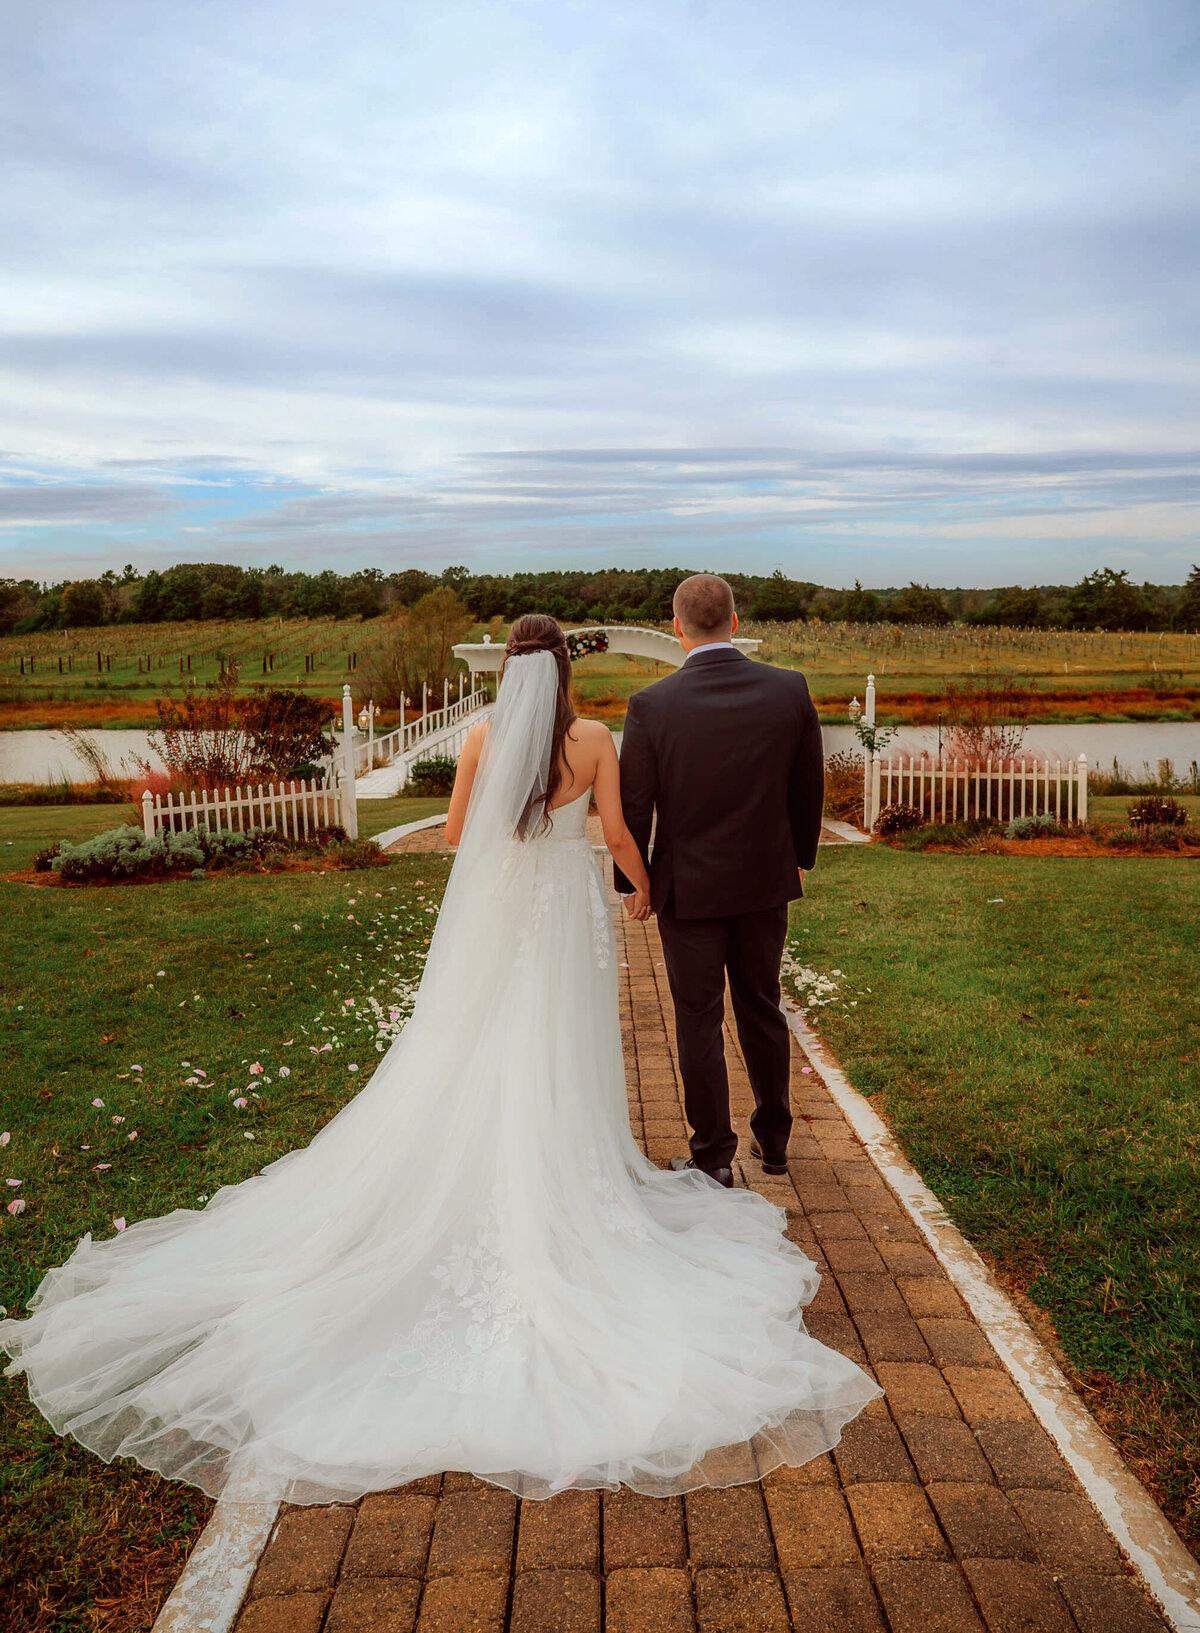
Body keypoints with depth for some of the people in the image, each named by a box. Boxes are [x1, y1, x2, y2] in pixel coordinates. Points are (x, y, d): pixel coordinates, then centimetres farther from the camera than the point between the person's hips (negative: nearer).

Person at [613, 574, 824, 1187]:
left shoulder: (651, 705, -16)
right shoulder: (789, 689, -8)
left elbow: (634, 809, -10)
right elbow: (809, 788, 2)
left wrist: (630, 883, 5)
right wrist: (800, 857, 17)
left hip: (688, 887, -3)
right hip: (766, 881, 3)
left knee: (699, 1022, 9)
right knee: (761, 1009, 19)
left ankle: (713, 1157, 21)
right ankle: (773, 1138, 33)